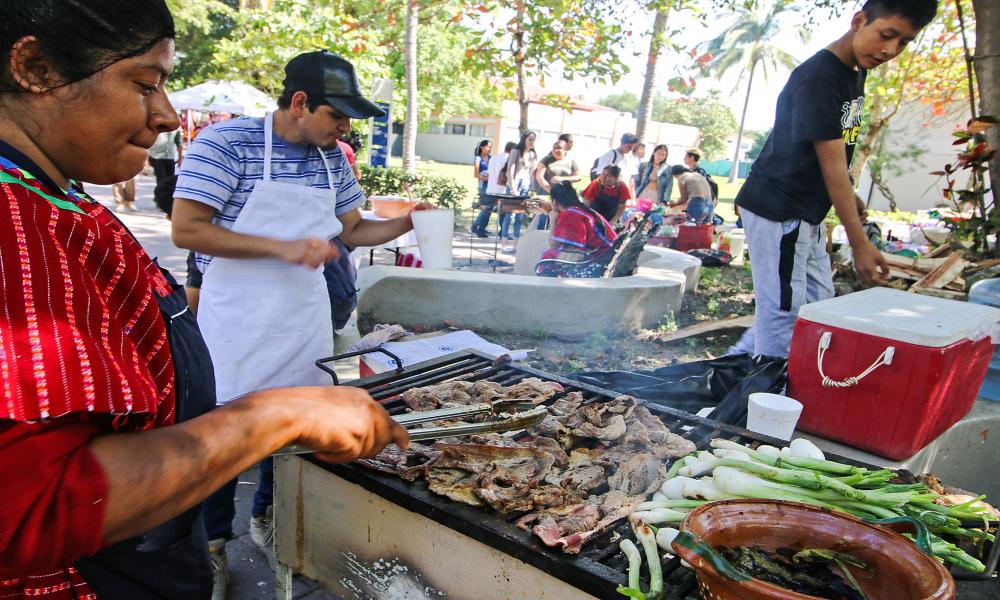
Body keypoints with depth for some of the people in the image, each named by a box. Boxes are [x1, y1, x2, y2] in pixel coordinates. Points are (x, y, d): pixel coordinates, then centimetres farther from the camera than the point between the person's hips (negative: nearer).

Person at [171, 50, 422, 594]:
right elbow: (186, 229, -17)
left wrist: (405, 224, -1)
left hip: (305, 318, 6)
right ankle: (213, 541, 27)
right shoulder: (225, 142, -12)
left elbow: (352, 230, 16)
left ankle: (269, 519, 38)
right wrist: (284, 248, -24)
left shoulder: (333, 159, 6)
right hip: (237, 320, -5)